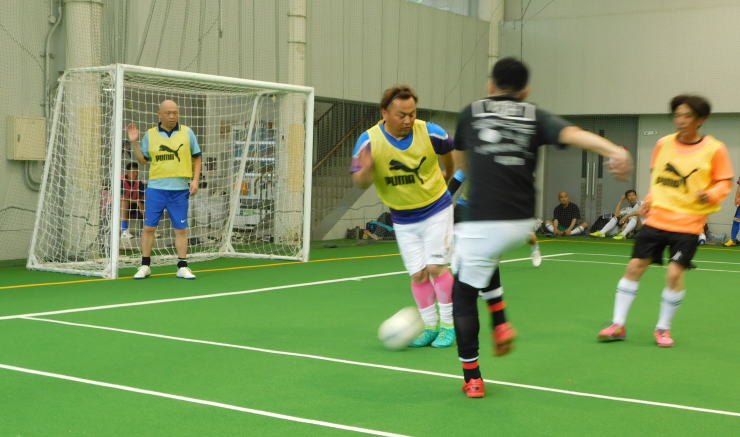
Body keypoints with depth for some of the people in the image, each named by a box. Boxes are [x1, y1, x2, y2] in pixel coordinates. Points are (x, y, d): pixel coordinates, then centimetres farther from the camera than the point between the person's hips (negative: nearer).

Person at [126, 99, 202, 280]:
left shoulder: (187, 133, 5)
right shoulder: (150, 134, 6)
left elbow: (196, 158, 10)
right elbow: (143, 160, 10)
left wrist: (195, 180, 0)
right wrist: (134, 143, -3)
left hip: (180, 189, 0)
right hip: (155, 188, 0)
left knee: (181, 229, 2)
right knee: (148, 227, 1)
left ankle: (182, 267, 11)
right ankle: (145, 266, 12)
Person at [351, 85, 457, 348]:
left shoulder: (430, 132, -18)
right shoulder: (368, 141, -18)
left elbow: (450, 152, 5)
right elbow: (359, 183, -19)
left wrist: (447, 178, 23)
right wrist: (365, 170, -42)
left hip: (437, 209, -1)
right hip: (403, 219, 2)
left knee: (436, 267, -8)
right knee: (418, 274, 2)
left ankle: (449, 325, 8)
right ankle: (430, 326, 19)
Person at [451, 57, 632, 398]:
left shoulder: (472, 112, 11)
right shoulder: (536, 117, 10)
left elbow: (459, 161, 26)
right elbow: (573, 133, -11)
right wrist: (614, 151, -27)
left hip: (482, 223, -3)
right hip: (521, 223, 3)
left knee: (464, 295, 11)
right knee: (486, 259, 36)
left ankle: (472, 378, 11)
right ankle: (500, 324, 25)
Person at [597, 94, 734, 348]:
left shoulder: (714, 149, -7)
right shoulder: (663, 144, 3)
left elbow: (725, 182, -2)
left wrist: (710, 194, -22)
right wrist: (650, 199, 5)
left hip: (688, 224, -3)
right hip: (656, 219, 3)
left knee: (674, 273, -11)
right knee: (634, 267, 1)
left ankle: (663, 328, 12)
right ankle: (618, 325, 11)